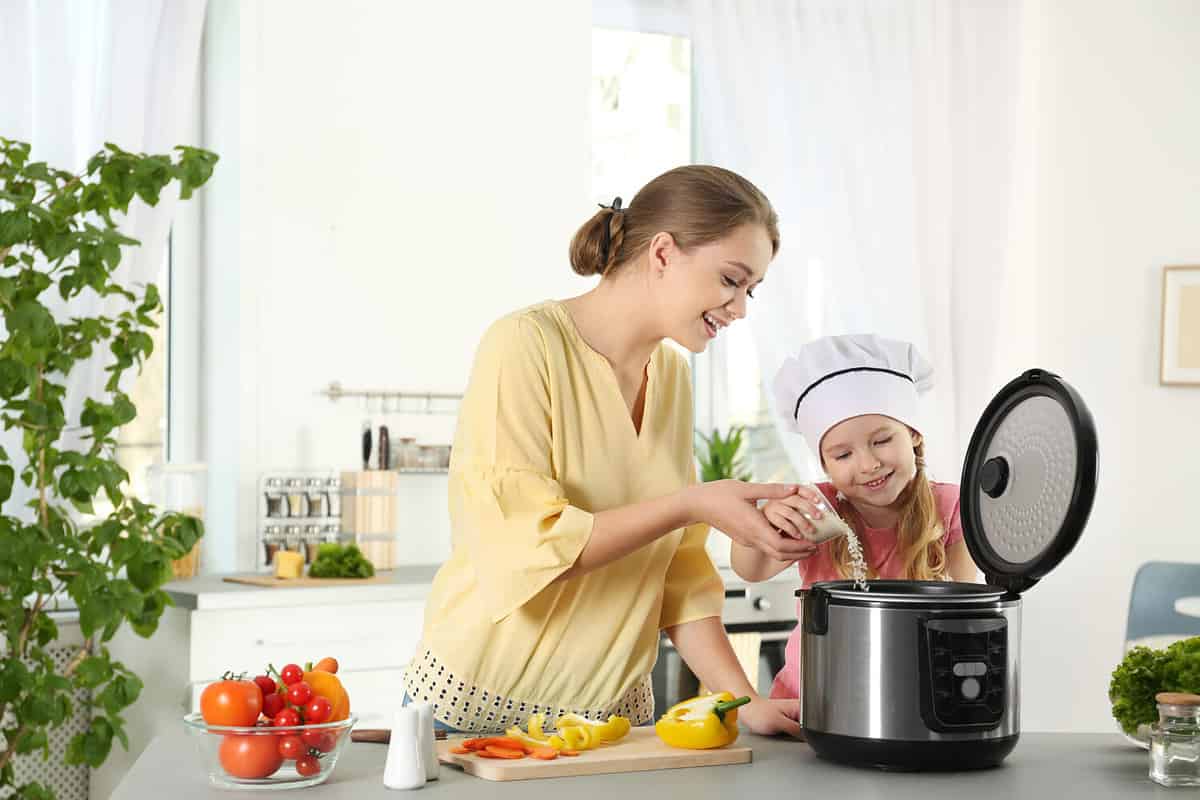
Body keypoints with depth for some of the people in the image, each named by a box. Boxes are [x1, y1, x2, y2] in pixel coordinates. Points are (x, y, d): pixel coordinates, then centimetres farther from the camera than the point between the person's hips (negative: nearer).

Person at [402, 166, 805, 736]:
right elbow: (520, 547, -22)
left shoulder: (671, 374, 5)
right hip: (476, 707, -6)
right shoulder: (526, 345, -15)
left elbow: (679, 570, 6)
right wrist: (691, 505, -23)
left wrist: (742, 700, -4)